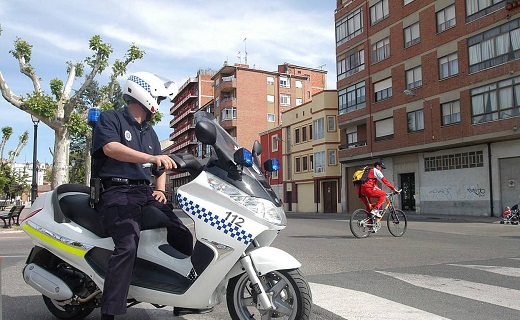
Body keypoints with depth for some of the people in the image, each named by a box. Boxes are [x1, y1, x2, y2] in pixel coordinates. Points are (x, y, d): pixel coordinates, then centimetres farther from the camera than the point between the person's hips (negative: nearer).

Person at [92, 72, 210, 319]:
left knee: (183, 236, -4)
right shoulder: (110, 118, 3)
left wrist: (160, 190, 6)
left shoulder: (150, 132, 25)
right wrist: (151, 157, -30)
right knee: (128, 245, -31)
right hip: (117, 191, -7)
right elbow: (110, 148, -18)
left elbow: (159, 167, 28)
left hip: (146, 193, 7)